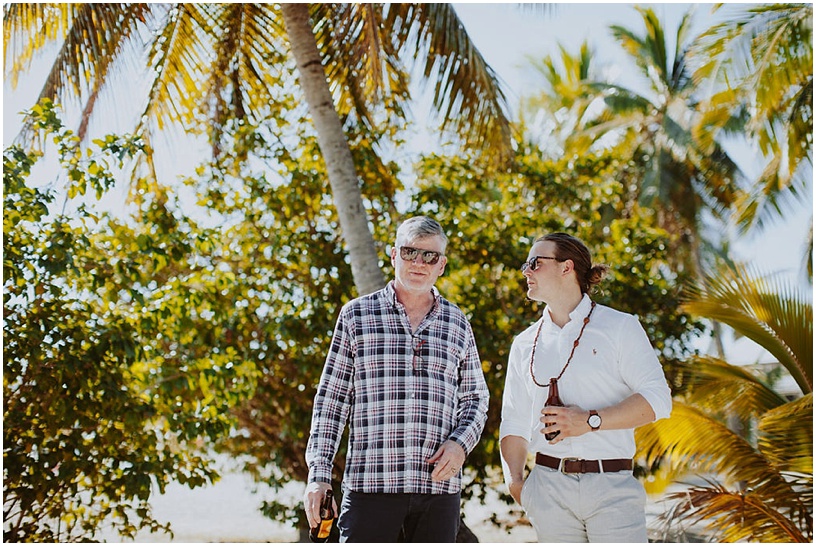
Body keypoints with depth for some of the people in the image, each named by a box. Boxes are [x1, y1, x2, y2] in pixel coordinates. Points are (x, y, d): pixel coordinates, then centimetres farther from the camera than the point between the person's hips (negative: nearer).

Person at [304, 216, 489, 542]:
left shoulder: (457, 324, 13)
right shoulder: (357, 315, 6)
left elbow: (475, 398, 18)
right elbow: (331, 398, 6)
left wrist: (461, 443, -3)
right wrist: (319, 473, -2)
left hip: (439, 487, 3)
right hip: (371, 484, -2)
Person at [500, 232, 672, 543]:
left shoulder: (619, 327, 4)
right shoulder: (525, 345, 16)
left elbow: (657, 399, -6)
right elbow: (514, 422, 14)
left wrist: (590, 421, -15)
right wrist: (514, 480, -2)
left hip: (611, 486, -3)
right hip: (549, 487, 3)